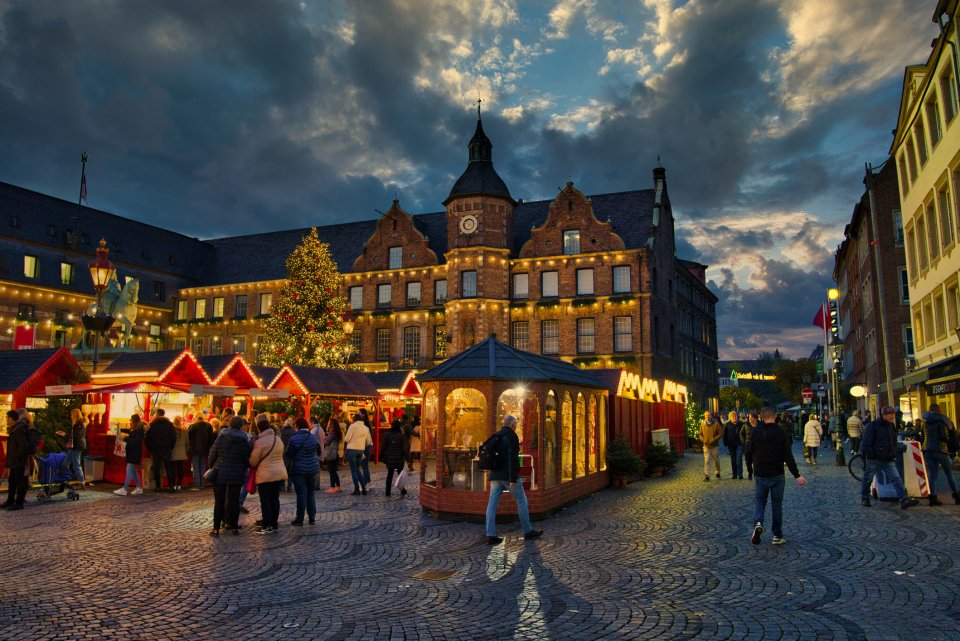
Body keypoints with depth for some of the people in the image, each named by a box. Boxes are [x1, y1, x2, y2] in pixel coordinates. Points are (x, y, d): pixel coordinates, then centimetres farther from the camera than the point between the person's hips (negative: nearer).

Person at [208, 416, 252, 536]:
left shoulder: (221, 438, -3)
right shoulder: (244, 441, -2)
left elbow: (212, 455, -3)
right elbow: (247, 460, 1)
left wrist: (212, 467, 12)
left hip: (220, 474, 0)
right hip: (237, 475, 0)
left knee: (219, 502, 5)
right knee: (234, 501, 9)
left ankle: (216, 528, 6)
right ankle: (234, 526, 14)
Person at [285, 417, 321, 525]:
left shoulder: (294, 438, -13)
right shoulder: (314, 437, 1)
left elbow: (288, 454, -8)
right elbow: (319, 452, 11)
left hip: (299, 469, -4)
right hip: (313, 468, 4)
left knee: (301, 494, 1)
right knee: (311, 493, 12)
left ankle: (299, 519, 6)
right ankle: (312, 518, 15)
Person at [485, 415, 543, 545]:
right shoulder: (512, 436, -9)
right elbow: (512, 458, -18)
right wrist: (513, 479, -20)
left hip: (495, 475, 7)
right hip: (508, 475, -7)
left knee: (492, 504, 2)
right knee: (521, 501, 8)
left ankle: (491, 535, -1)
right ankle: (528, 531, 16)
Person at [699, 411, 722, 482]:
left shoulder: (716, 423, -8)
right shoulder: (702, 424, 1)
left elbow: (721, 433, -8)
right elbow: (700, 434, 12)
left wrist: (714, 439, -19)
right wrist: (702, 439, -8)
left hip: (714, 446, -1)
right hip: (706, 446, 1)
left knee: (716, 460, 15)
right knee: (707, 461, -7)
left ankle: (718, 472, 36)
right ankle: (706, 476, -7)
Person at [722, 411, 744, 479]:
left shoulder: (740, 424, -3)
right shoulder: (727, 424, 1)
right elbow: (724, 434, 6)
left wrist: (743, 442, -1)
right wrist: (725, 443, 1)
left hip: (739, 444, -2)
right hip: (731, 445, 2)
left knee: (739, 459, -8)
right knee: (733, 460, 10)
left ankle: (740, 474, -3)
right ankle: (734, 474, 18)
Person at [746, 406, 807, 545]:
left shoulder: (755, 432, -4)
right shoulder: (781, 433, -7)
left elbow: (750, 452, 1)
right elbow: (788, 456, -12)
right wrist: (797, 475, -10)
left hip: (760, 474, 1)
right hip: (777, 474, -1)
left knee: (759, 500, 15)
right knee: (777, 503, 10)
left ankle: (758, 523, -11)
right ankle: (777, 535, 13)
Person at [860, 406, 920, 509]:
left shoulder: (892, 426, 11)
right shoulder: (873, 425, -10)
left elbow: (894, 442, 24)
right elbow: (866, 443, -12)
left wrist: (894, 454, 17)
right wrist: (866, 456, -14)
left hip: (888, 460, 5)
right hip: (874, 460, -5)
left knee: (896, 478, -8)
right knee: (867, 479, 6)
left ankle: (904, 500, -11)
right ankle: (864, 499, 21)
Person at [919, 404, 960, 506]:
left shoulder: (925, 422, 8)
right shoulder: (941, 420, -8)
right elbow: (943, 436, -16)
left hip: (927, 449, 4)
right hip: (940, 449, -4)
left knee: (933, 474, 4)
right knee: (949, 474, 10)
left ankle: (933, 498, -2)